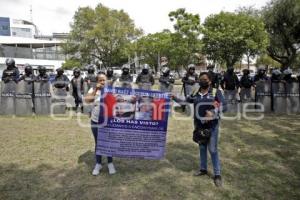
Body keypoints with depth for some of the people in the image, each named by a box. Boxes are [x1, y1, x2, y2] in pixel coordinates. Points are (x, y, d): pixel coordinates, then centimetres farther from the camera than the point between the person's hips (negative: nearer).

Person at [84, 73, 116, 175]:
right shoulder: (93, 89, 1)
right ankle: (98, 164, 30)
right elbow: (87, 100, -13)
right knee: (98, 143, 14)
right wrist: (95, 90, -16)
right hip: (95, 121, 1)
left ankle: (110, 163, 29)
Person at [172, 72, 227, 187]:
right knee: (202, 148, 18)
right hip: (199, 126, 4)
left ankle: (217, 175, 16)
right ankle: (203, 169, 35)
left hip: (212, 126, -4)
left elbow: (224, 106, -13)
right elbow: (184, 102, 12)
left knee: (213, 150, 2)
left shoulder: (216, 92, -8)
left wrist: (213, 112, -29)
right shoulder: (195, 94, 3)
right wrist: (174, 98, -1)